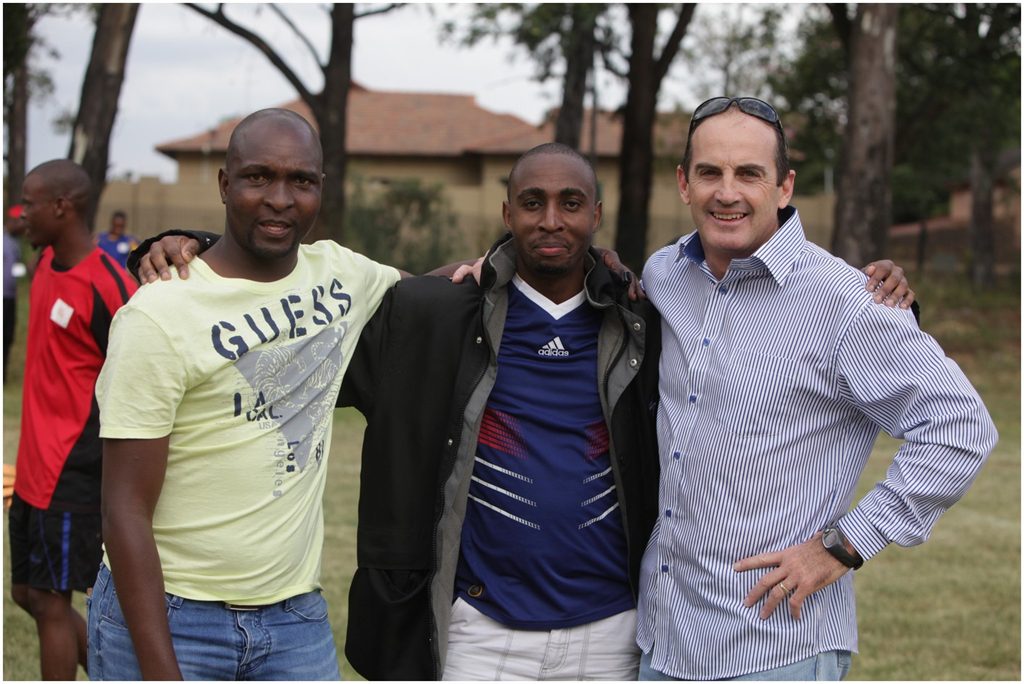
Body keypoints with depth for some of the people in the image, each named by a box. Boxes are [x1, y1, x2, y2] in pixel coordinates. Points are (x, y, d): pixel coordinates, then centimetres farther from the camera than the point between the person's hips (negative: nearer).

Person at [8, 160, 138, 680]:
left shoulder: (107, 286, -19)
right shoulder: (47, 263, 7)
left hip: (72, 476, -9)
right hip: (34, 468, 9)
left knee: (50, 601, -1)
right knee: (28, 593, 16)